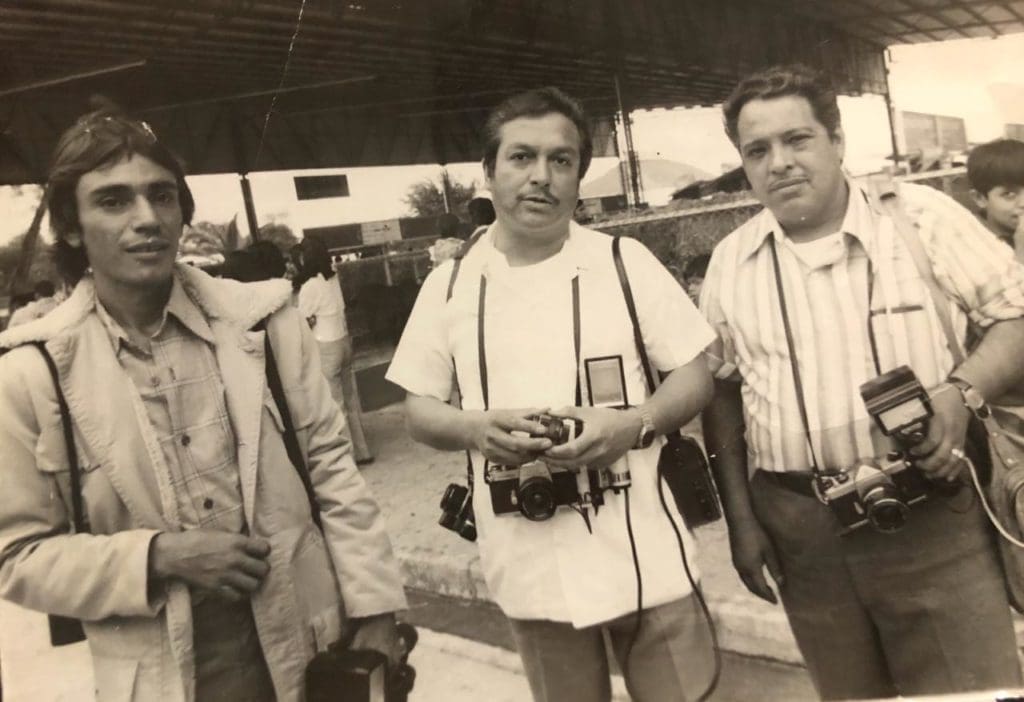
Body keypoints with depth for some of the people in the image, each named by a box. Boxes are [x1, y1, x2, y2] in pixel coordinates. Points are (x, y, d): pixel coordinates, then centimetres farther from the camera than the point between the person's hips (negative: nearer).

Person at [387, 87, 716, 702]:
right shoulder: (449, 285, 1)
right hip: (528, 560, 1)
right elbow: (419, 410, 6)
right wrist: (475, 429, -16)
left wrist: (633, 424, -19)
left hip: (640, 552, -1)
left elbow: (695, 376, 1)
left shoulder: (625, 261, -2)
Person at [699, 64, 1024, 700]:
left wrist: (961, 392, -18)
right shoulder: (731, 262, 5)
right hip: (800, 530, 3)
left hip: (931, 517, -2)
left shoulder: (922, 217, -2)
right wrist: (741, 519, 7)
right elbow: (722, 393, 10)